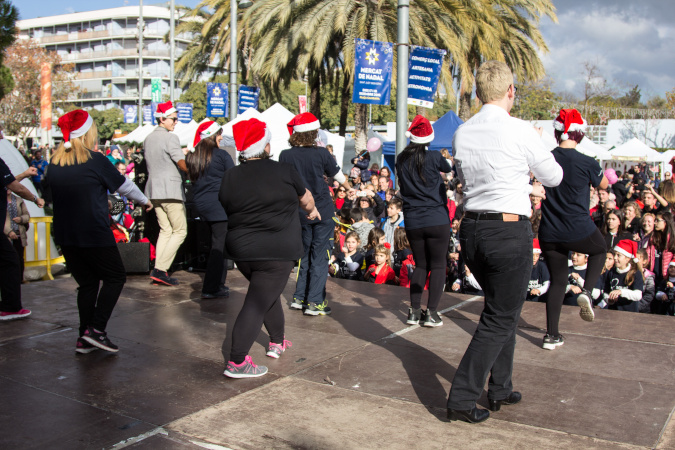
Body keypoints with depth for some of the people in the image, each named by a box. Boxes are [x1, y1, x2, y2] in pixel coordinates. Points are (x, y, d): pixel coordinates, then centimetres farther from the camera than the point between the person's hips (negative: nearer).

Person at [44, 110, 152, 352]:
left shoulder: (54, 163, 4)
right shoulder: (95, 160, -11)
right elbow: (124, 185, 0)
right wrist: (145, 200, 18)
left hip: (65, 236, 6)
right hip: (94, 234, -6)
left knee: (87, 283, 16)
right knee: (115, 277, 9)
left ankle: (84, 339, 16)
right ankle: (96, 329, -1)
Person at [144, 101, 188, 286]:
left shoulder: (148, 139, 15)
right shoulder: (171, 138, -10)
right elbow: (182, 164, -17)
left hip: (153, 191, 8)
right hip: (170, 190, -8)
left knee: (165, 230, 13)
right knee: (180, 231, -1)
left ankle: (158, 270, 6)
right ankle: (161, 269, -9)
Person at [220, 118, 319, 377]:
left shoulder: (229, 178, 2)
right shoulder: (283, 172, -7)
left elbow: (227, 209, 14)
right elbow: (306, 199, 10)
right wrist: (312, 212, 33)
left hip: (240, 249, 6)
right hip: (276, 251, -6)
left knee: (267, 293, 26)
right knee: (257, 304, -3)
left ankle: (277, 342, 40)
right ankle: (237, 362, -4)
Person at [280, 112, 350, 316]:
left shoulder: (285, 156, -6)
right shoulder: (321, 153, -10)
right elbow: (339, 176, 4)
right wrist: (349, 188, 25)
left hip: (300, 213, 3)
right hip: (322, 211, -3)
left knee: (305, 254, 17)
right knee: (319, 257, 3)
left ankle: (299, 298, 20)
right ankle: (314, 302, 4)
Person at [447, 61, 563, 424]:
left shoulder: (461, 133, 5)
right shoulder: (520, 131, -11)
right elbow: (554, 178, 2)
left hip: (472, 229, 7)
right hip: (510, 232, -6)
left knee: (503, 311, 22)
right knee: (498, 319, 4)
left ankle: (500, 390, 32)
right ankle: (462, 399, 6)